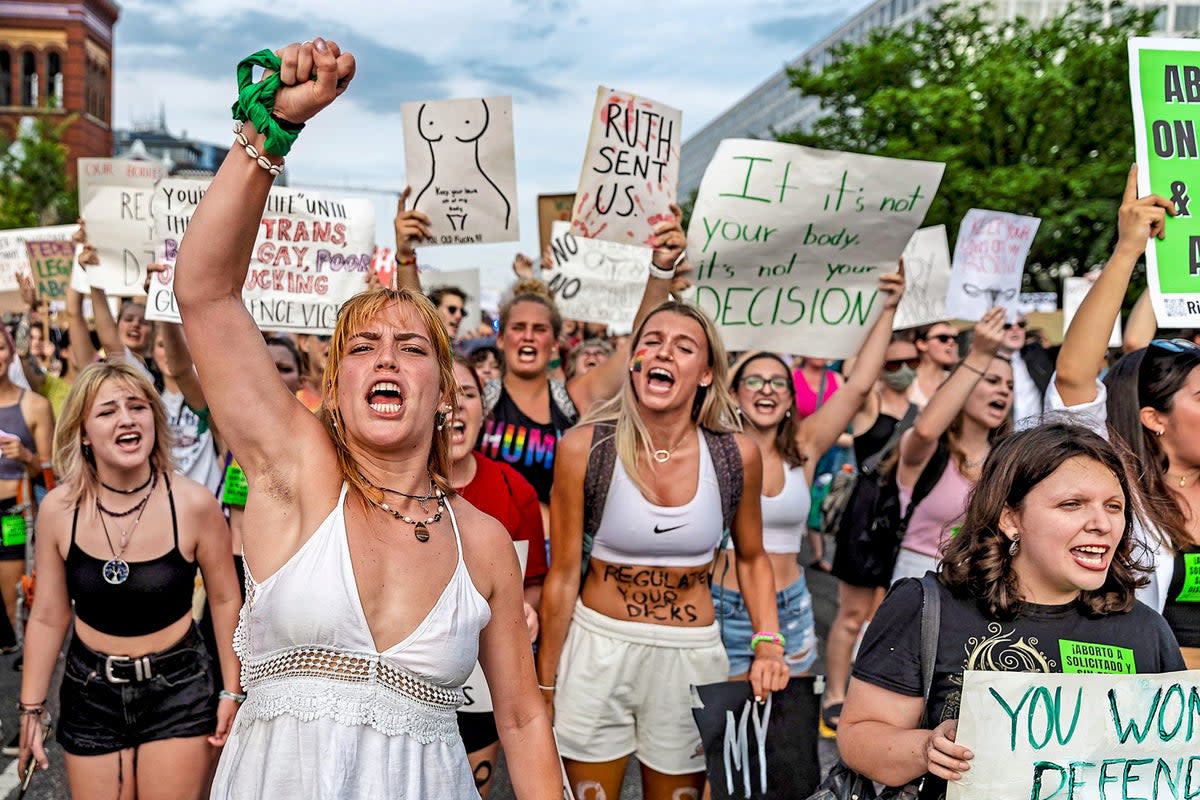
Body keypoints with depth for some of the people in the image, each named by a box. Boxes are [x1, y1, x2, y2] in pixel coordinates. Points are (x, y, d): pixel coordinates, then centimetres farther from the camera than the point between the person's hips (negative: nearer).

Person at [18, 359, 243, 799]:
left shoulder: (193, 503, -15)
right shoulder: (58, 509, -8)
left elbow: (225, 600, -3)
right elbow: (48, 617, 2)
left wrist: (231, 691, 0)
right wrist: (31, 709, 7)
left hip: (178, 687, -2)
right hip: (91, 693, 2)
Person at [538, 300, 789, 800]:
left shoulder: (737, 456, -8)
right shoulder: (584, 448, -12)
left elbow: (752, 559, 9)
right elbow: (563, 575, -6)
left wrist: (768, 644, -5)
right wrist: (544, 684, 0)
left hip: (691, 655, 1)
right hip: (598, 648, -1)